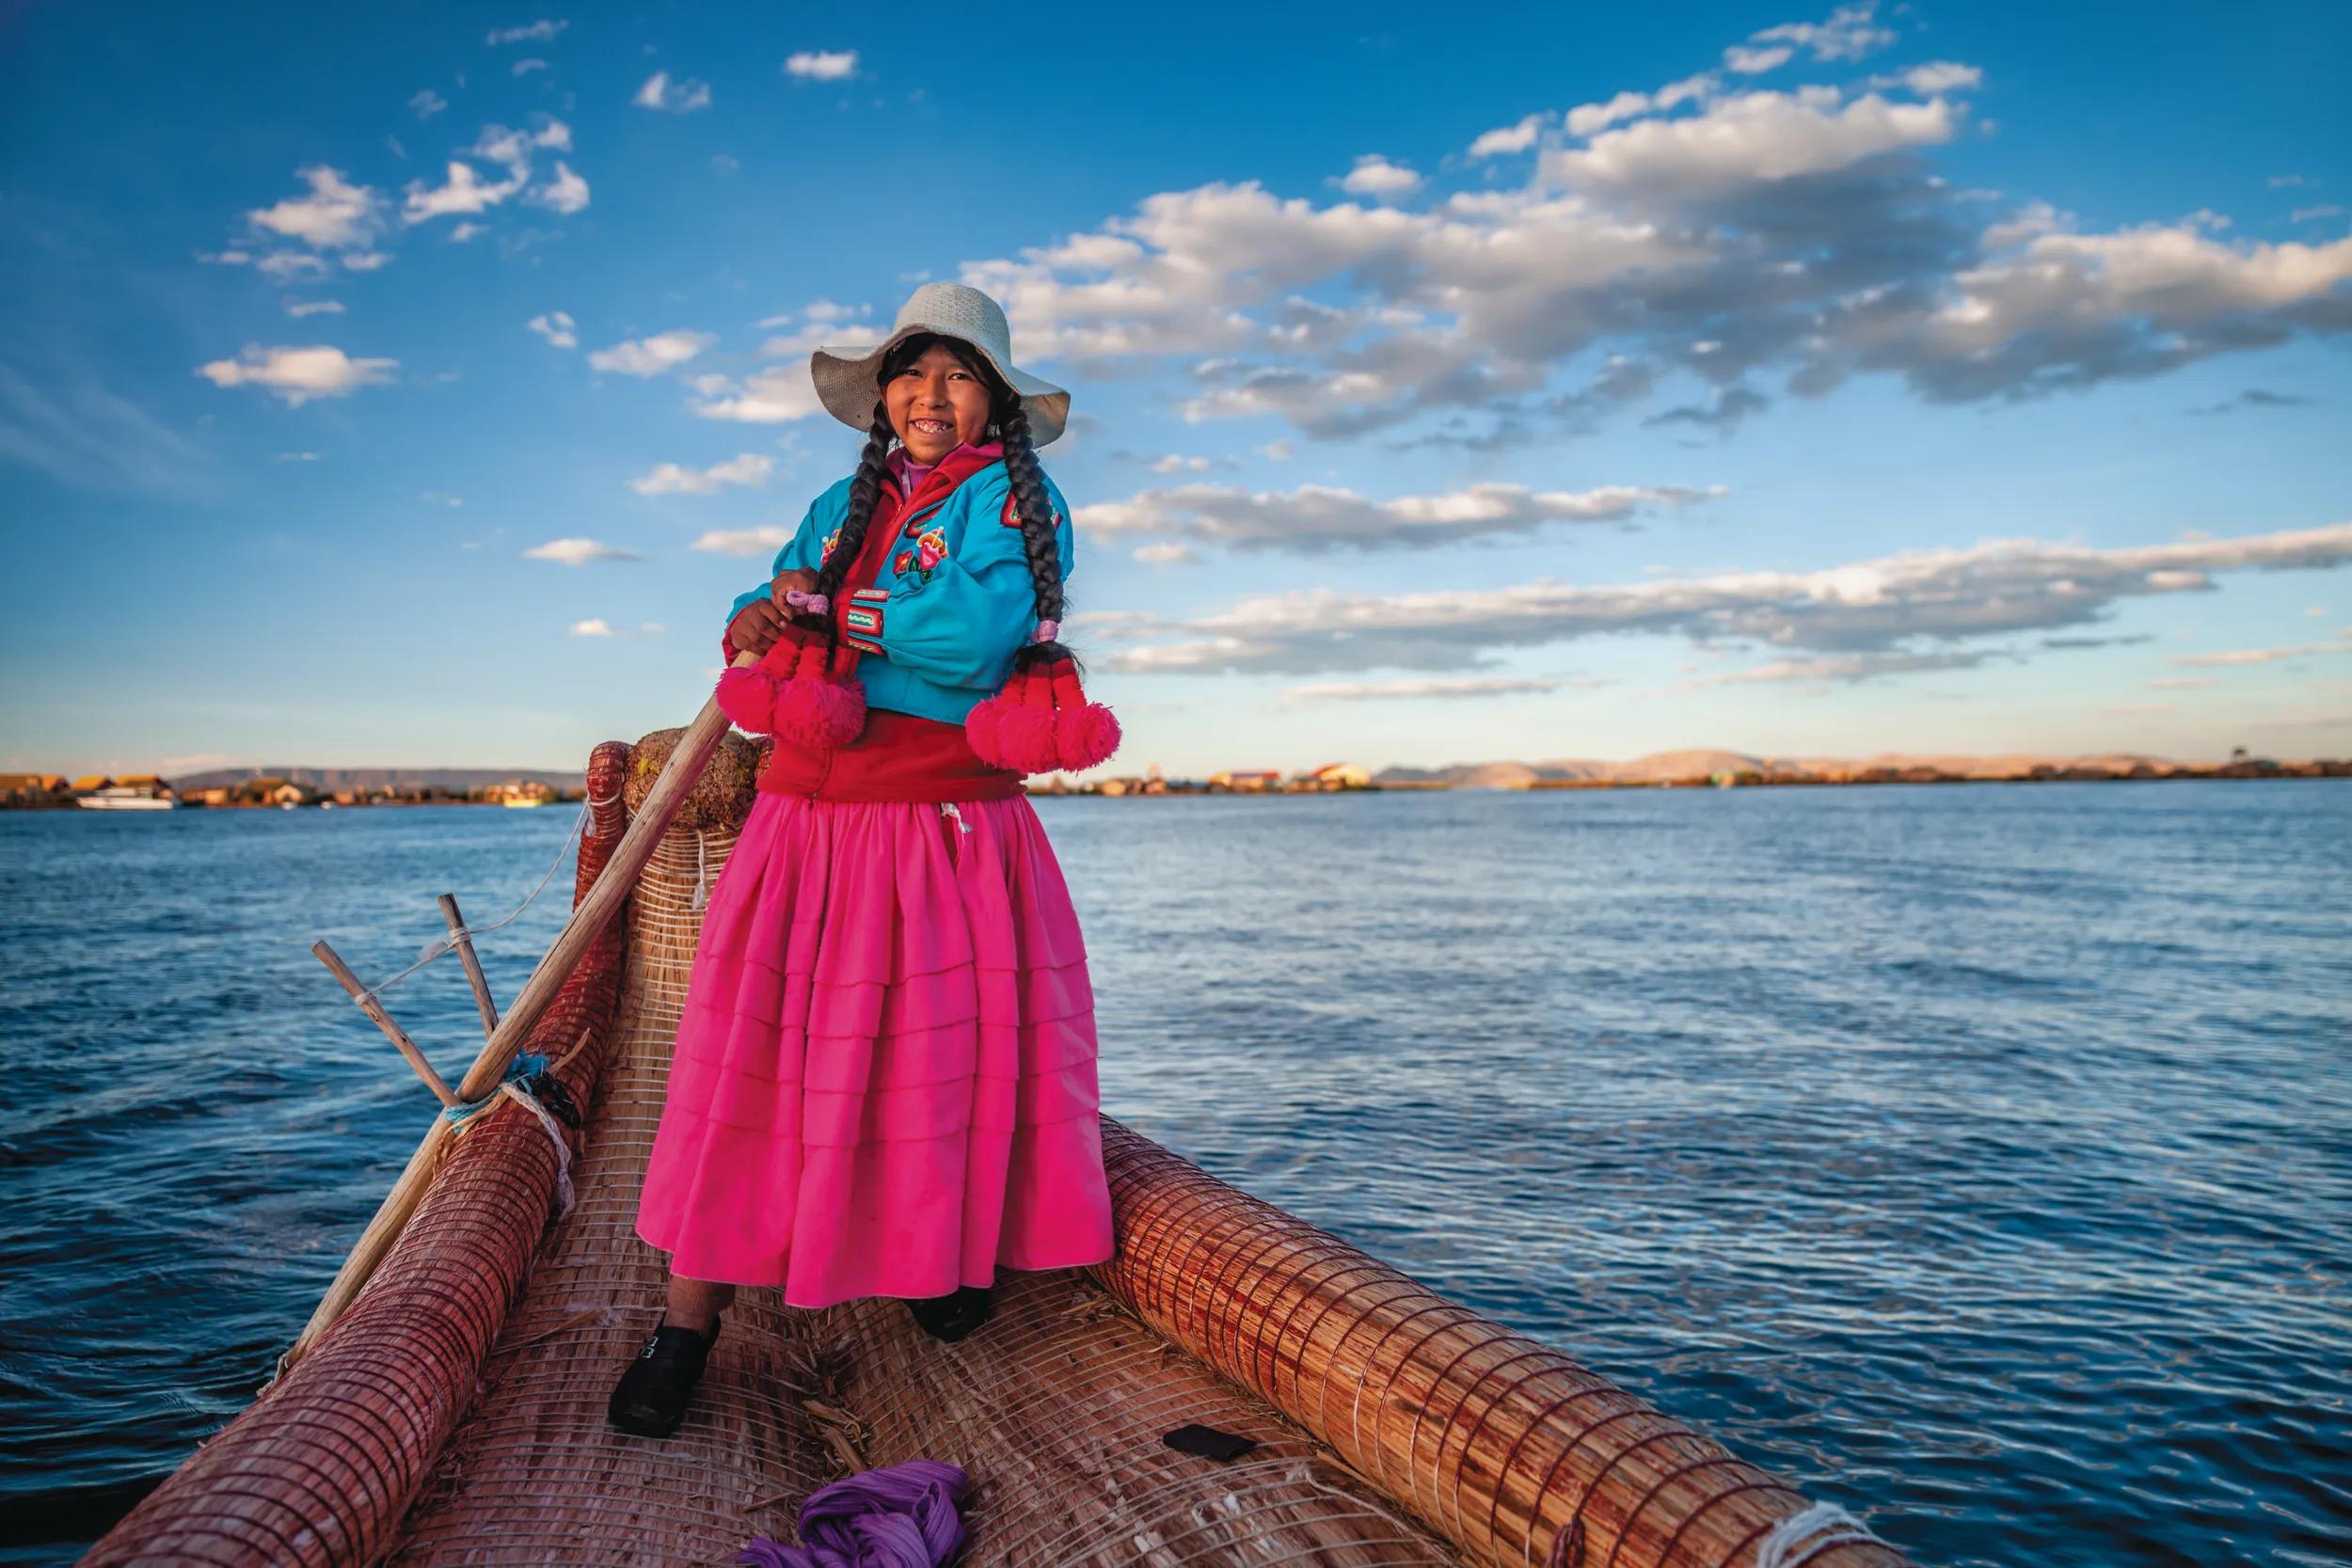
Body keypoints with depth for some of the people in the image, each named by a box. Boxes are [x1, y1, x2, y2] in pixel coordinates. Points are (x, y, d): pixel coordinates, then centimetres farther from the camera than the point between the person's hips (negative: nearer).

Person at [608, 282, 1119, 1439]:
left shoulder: (1015, 499, 0)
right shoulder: (843, 505, 18)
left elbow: (978, 631, -16)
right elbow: (767, 610, 16)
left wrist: (832, 612, -6)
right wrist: (756, 625, -9)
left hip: (951, 829, -4)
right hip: (810, 821, 4)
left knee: (950, 1052, 5)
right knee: (743, 1050, -1)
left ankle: (948, 1259, 32)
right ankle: (689, 1316, 9)